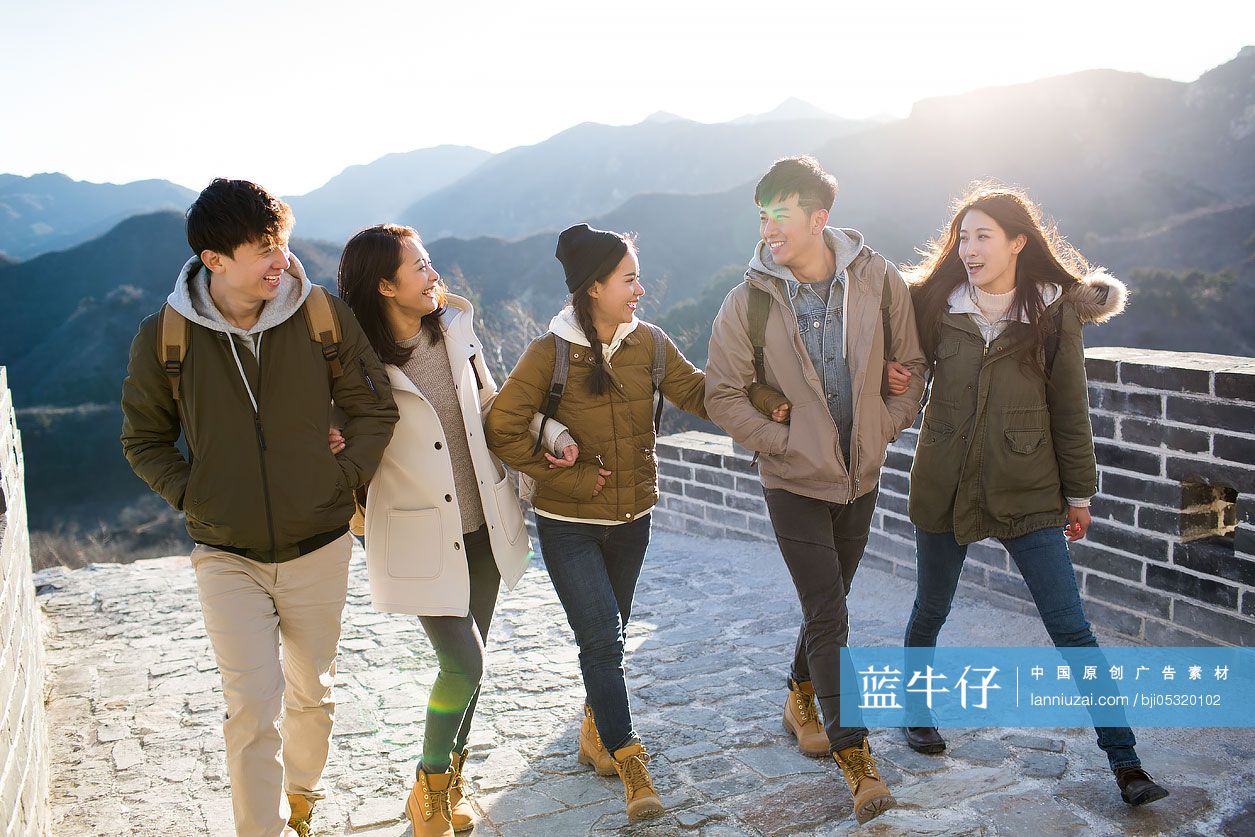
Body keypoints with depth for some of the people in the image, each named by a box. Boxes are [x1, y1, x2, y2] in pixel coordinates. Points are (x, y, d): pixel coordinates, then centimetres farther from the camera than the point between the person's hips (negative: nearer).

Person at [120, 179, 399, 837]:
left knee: (310, 693, 17)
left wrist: (343, 479, -7)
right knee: (254, 701, -8)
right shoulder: (165, 337, -8)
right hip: (226, 556, -1)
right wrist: (193, 496, -6)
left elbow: (374, 408, 3)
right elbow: (143, 440, 6)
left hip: (319, 548, 2)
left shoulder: (323, 316, -8)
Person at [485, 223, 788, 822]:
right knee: (601, 638, -9)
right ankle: (627, 758, 6)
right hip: (569, 524, -4)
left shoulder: (648, 343, -4)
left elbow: (698, 392, 0)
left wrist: (765, 402, -14)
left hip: (632, 517, 4)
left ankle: (595, 729, 40)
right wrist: (568, 476, -15)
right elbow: (503, 430, -14)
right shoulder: (550, 353, -15)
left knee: (607, 634, 18)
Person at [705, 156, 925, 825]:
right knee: (829, 616, -3)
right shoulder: (749, 301, -13)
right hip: (795, 481, -3)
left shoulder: (878, 280, -8)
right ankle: (854, 754, 12)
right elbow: (723, 395, -8)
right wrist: (786, 441, -13)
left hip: (861, 475, 3)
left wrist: (885, 429, -3)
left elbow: (910, 364, 4)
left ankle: (802, 697, 44)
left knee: (826, 604, 19)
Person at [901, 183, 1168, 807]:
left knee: (1070, 627, -1)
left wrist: (1079, 493, 5)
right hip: (944, 488, 2)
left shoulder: (1056, 311, -3)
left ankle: (1124, 759, 12)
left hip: (1027, 491, -1)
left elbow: (1069, 409, 1)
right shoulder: (937, 305, 0)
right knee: (929, 614, 16)